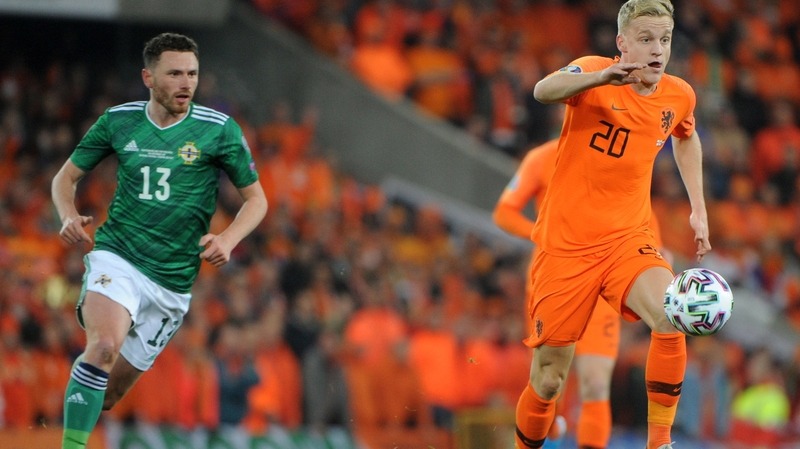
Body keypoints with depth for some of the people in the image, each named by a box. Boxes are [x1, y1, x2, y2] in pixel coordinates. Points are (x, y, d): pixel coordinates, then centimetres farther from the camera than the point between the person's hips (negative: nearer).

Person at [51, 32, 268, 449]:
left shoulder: (220, 130, -3)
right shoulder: (118, 121, 1)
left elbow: (256, 199, 5)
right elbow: (66, 176, 14)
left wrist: (228, 239, -14)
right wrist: (68, 215, -8)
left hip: (173, 278, 1)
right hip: (116, 257, -1)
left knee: (113, 388, 9)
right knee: (105, 344, -31)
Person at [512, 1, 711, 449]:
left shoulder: (679, 96, 3)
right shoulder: (595, 73, -12)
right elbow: (544, 91, -36)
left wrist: (698, 207, 20)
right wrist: (601, 77, -55)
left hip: (629, 238, 3)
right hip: (566, 243, -3)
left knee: (672, 319, -29)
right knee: (548, 382, 0)